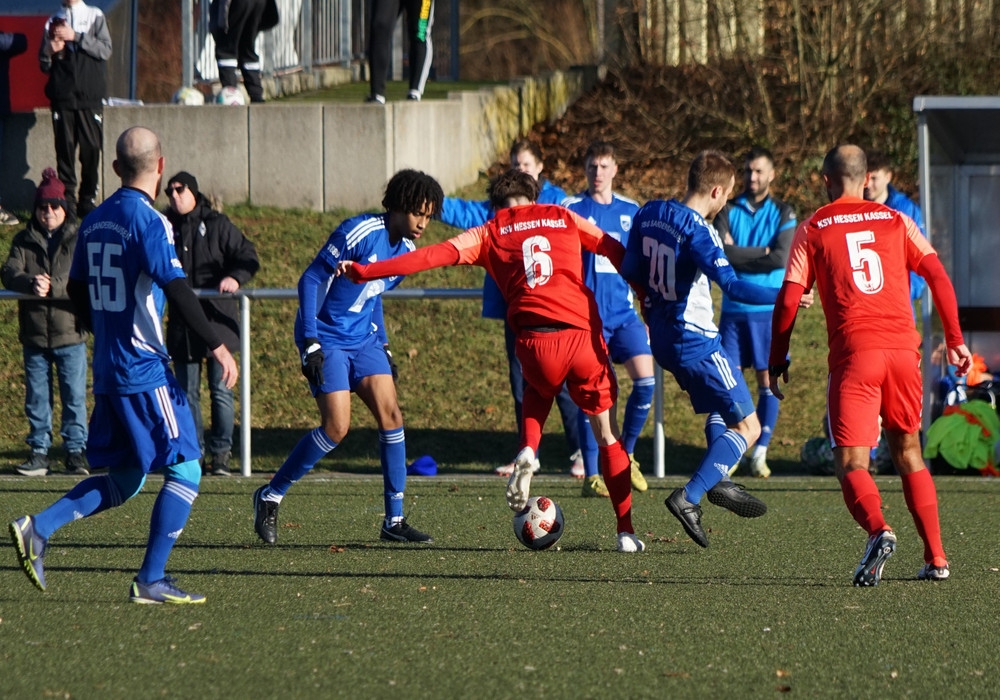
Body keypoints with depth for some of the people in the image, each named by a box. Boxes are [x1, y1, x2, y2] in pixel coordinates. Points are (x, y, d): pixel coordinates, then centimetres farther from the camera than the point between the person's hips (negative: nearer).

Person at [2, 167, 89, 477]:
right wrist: (31, 283, -27)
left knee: (74, 396, 0)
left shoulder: (79, 239, 1)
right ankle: (39, 452, 12)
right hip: (34, 332, 2)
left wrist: (52, 286, -26)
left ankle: (76, 451, 7)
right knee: (36, 396, 6)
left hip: (70, 331, -2)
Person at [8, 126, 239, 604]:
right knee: (184, 471, -1)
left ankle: (38, 529, 2)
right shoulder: (149, 221, -13)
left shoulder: (95, 221, 11)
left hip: (107, 368, 8)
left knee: (124, 479, 16)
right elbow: (176, 290, -21)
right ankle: (151, 580, -4)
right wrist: (217, 345, -17)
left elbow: (76, 291, 20)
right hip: (146, 369, -8)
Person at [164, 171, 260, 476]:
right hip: (182, 323, 3)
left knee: (220, 390, -3)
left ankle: (221, 452, 3)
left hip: (218, 319, -3)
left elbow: (248, 256, -1)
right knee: (187, 392, 4)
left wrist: (235, 278, -20)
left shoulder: (216, 225, 2)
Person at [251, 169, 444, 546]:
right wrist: (310, 343, -23)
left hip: (362, 340, 7)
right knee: (336, 427, -15)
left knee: (391, 415, -5)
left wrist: (383, 345, 17)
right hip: (326, 340, -7)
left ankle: (394, 521, 1)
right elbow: (311, 280, -18)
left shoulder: (406, 249, 6)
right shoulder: (359, 232, -19)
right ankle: (269, 497, 3)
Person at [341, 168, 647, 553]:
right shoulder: (564, 218, 17)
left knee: (537, 397, 35)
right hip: (583, 335, 0)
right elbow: (617, 252, 15)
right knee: (607, 433, 12)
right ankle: (626, 531, 6)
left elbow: (433, 256, 4)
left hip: (533, 341, 0)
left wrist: (365, 272, 5)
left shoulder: (490, 233, 13)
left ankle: (527, 452, 5)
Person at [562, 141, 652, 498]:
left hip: (625, 313, 3)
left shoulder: (630, 211, 11)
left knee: (645, 378, -11)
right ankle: (591, 475, 3)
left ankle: (626, 455, 10)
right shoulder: (571, 209, -1)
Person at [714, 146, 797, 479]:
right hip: (733, 309, 1)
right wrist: (761, 252, -12)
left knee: (767, 382, -1)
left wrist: (738, 255, -8)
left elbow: (780, 258, -11)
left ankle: (760, 452, 5)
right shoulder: (729, 211, 6)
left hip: (769, 310, -1)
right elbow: (720, 252, -9)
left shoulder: (782, 213, 3)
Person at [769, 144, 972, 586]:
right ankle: (936, 558, 13)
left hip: (853, 353, -3)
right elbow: (938, 277, 8)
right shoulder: (896, 222, 15)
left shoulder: (812, 230, 9)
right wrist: (955, 341, 12)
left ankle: (878, 530, -33)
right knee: (908, 452, 19)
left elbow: (788, 300, 3)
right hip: (902, 348, 3)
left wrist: (777, 361, 11)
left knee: (851, 464, -4)